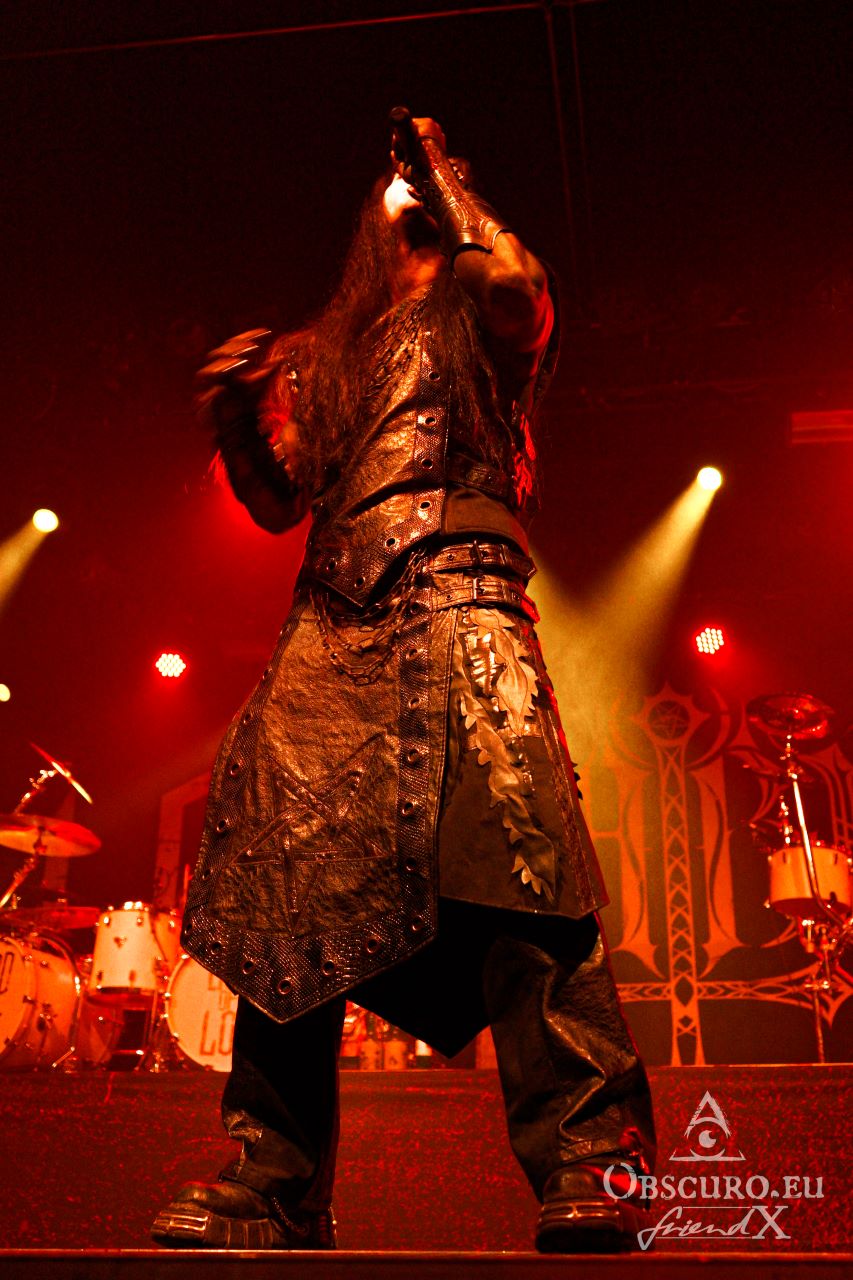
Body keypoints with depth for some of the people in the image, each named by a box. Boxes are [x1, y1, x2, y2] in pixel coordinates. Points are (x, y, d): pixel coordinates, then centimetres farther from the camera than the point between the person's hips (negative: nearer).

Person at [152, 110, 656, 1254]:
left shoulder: (477, 318, 22)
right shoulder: (325, 356, 33)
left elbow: (516, 283, -3)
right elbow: (279, 500, 27)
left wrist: (445, 171, 14)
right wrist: (237, 419, 7)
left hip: (453, 595, -4)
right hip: (332, 620, 4)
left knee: (510, 863, -25)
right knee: (286, 887, -9)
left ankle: (593, 1194, -27)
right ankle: (259, 1205, -4)